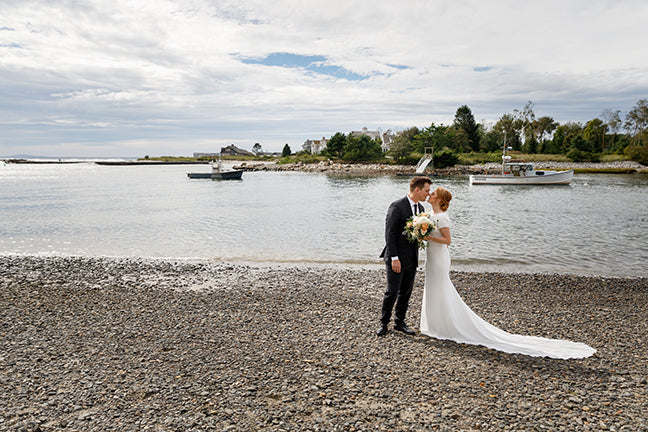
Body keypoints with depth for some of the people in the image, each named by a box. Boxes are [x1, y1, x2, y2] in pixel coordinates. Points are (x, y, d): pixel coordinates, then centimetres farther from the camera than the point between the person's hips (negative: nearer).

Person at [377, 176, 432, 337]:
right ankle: (384, 322, 20)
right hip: (397, 258, -7)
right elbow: (389, 233, -17)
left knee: (406, 292, 14)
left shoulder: (420, 208, 10)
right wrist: (394, 258, -20)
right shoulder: (397, 206, -14)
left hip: (412, 259, 7)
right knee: (392, 291, 2)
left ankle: (399, 321, 28)